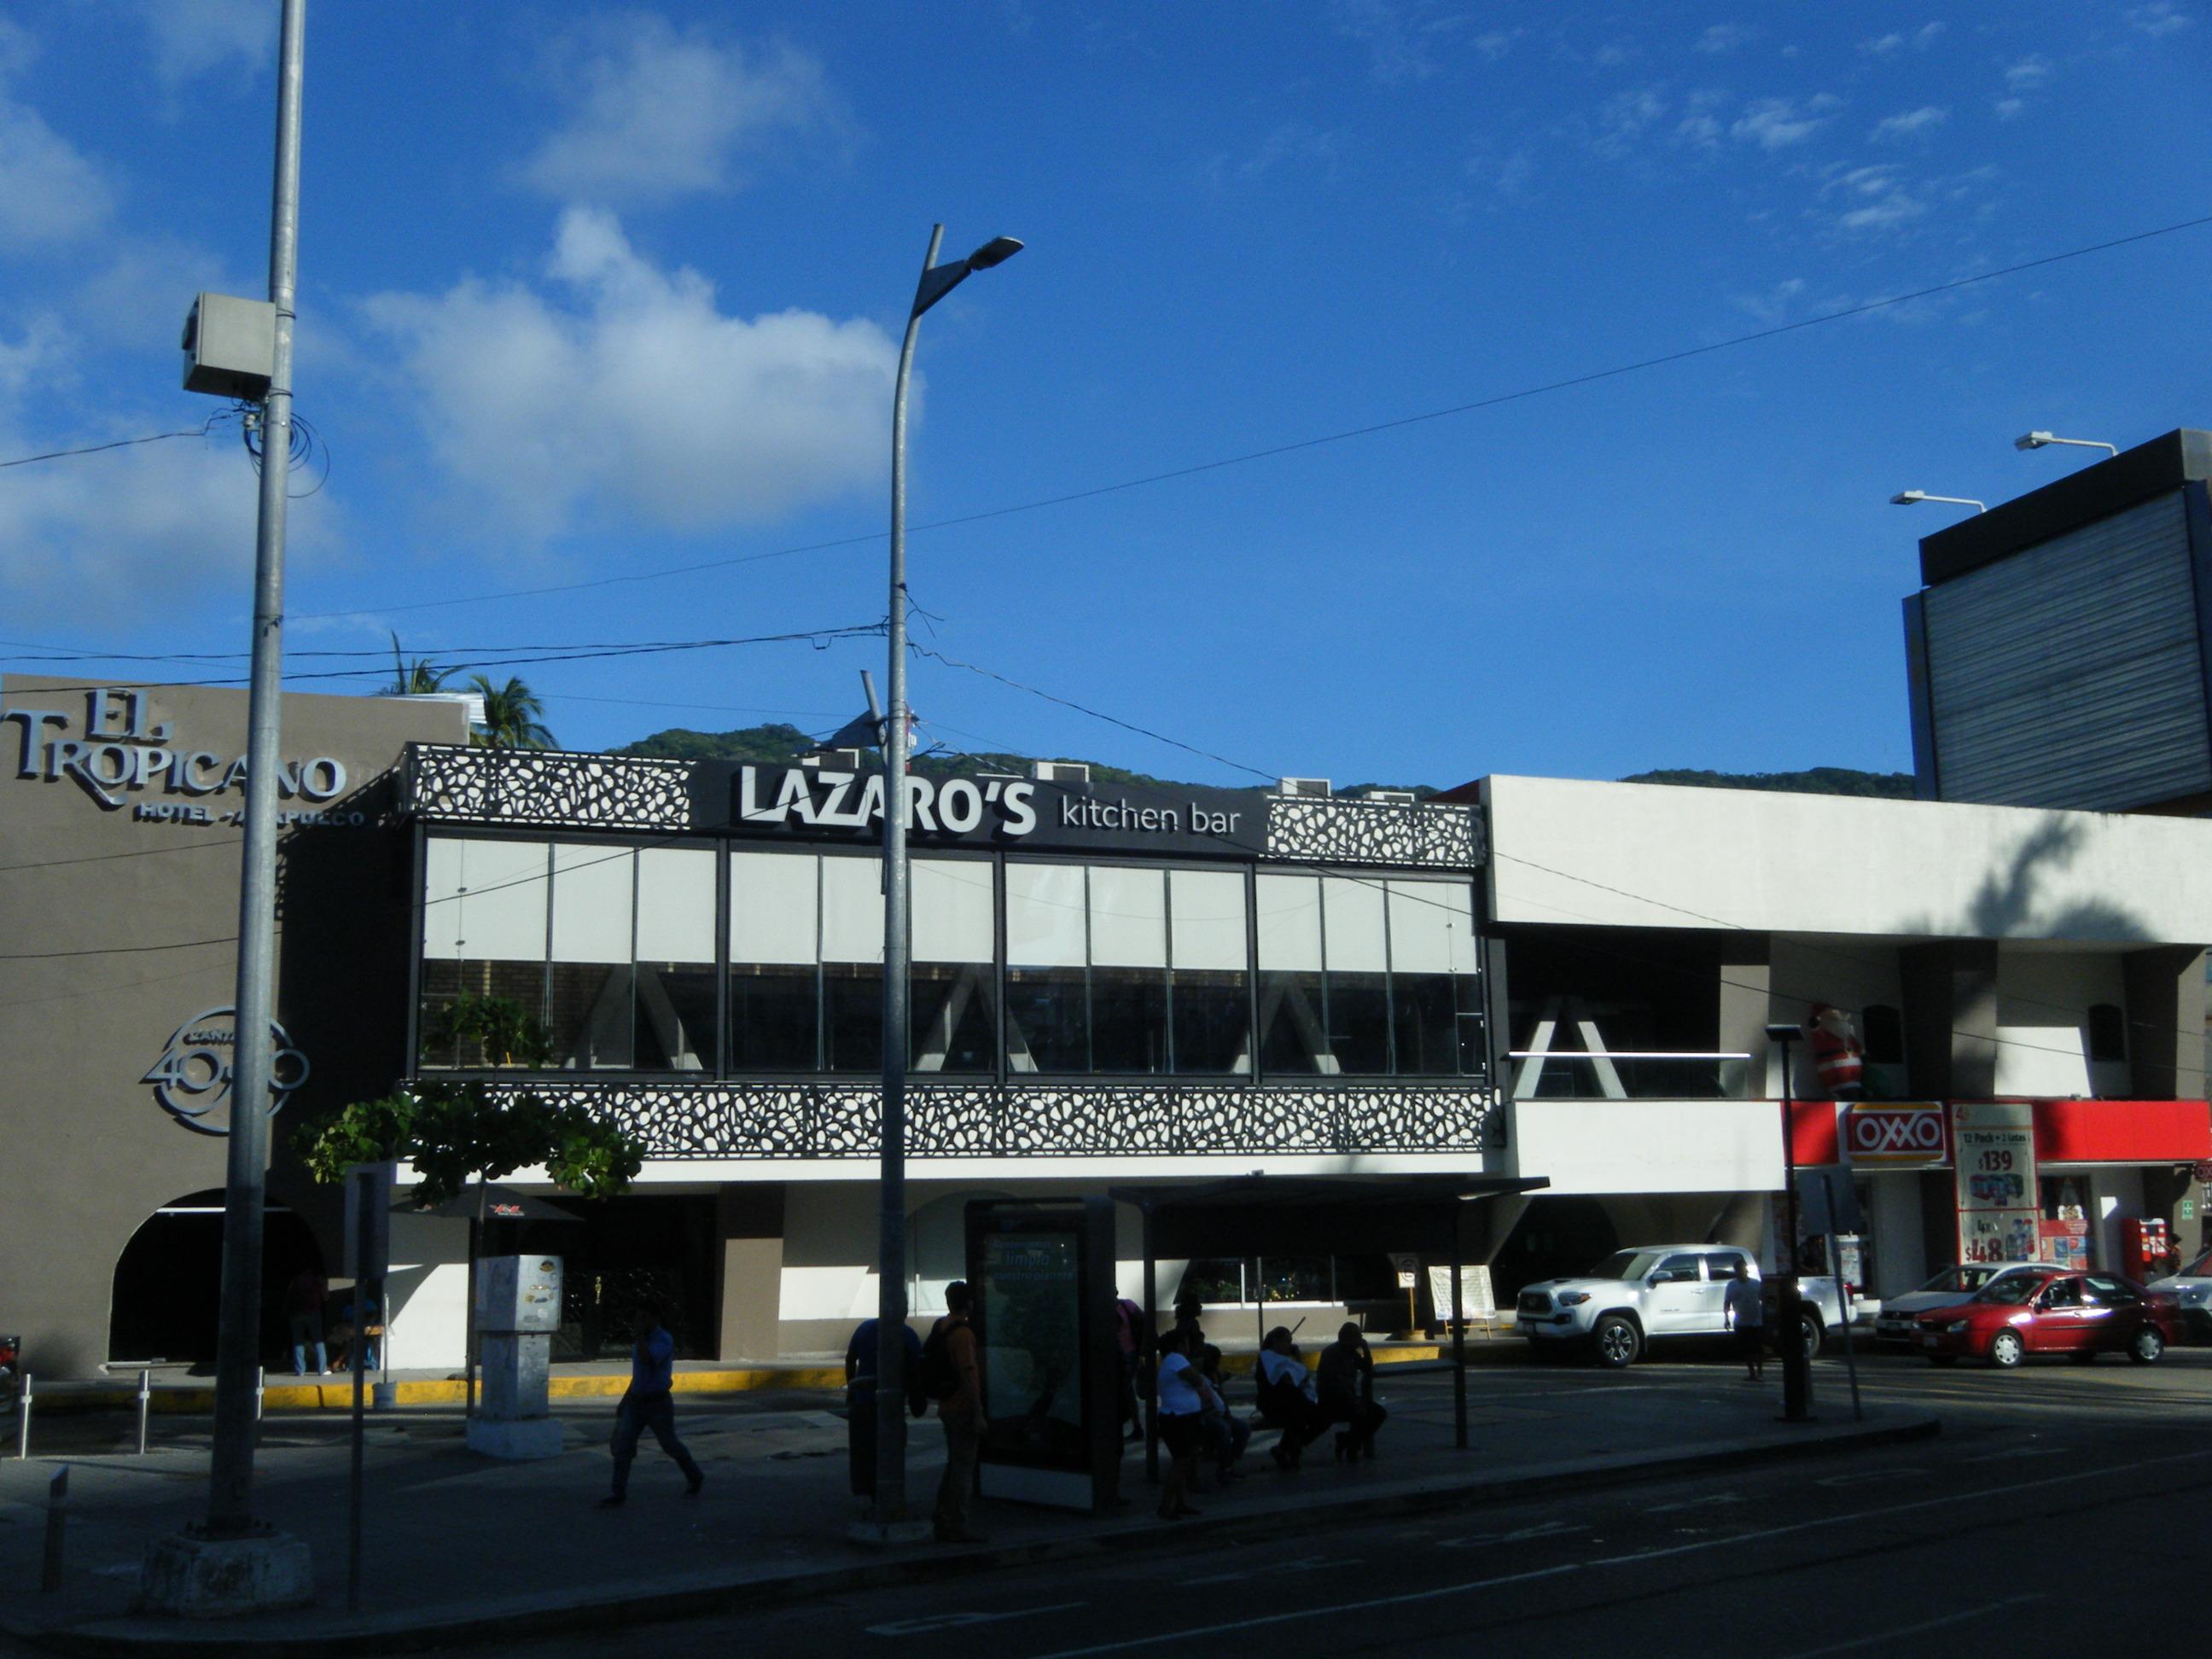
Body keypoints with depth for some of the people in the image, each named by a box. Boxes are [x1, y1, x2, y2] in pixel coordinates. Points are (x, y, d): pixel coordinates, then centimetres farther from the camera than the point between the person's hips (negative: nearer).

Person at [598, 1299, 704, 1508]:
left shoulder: (664, 1340, -14)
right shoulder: (644, 1340, 11)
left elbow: (646, 1359, -33)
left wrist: (641, 1335, -23)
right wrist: (624, 1402, 21)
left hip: (658, 1403, -7)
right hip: (636, 1402, 7)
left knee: (670, 1445, 7)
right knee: (623, 1444, -5)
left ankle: (695, 1478, 31)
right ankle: (618, 1494, -3)